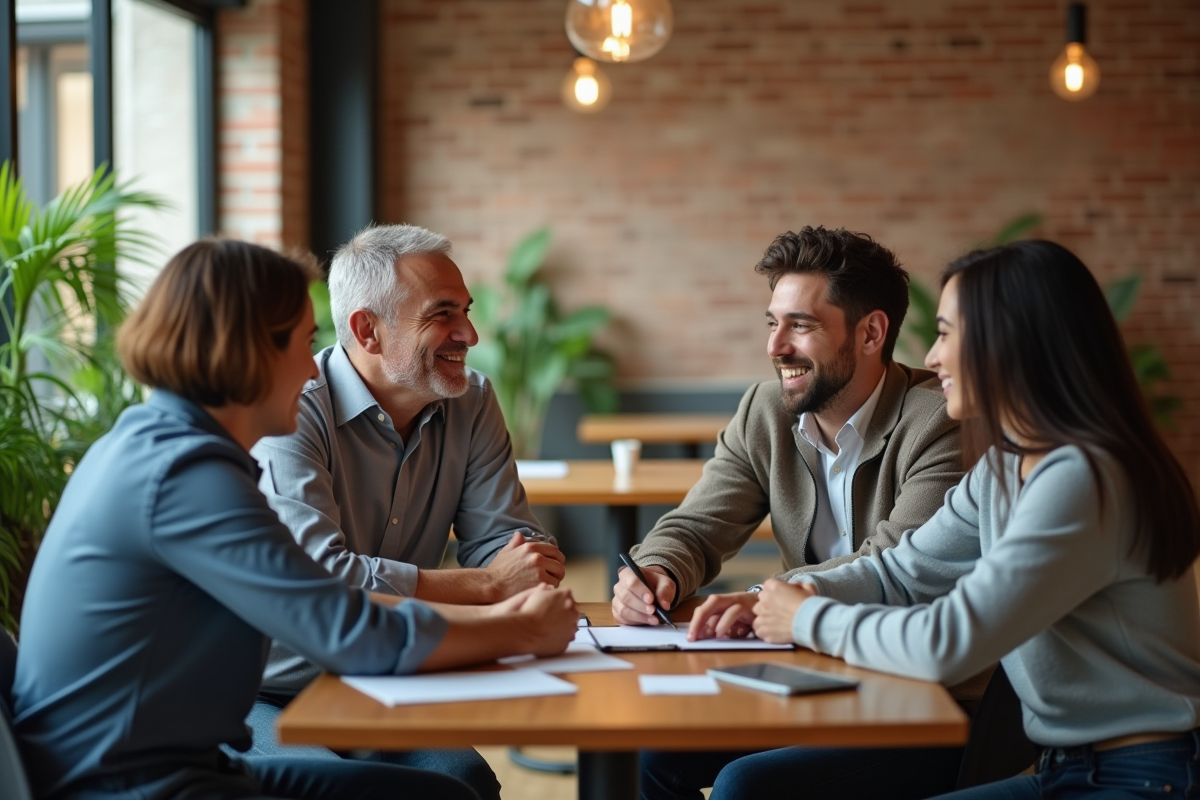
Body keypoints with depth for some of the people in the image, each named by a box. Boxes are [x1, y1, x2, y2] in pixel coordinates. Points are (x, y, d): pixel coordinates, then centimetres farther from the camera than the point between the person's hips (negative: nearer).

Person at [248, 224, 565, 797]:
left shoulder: (472, 403, 4)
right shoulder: (293, 413, -18)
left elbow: (508, 543, 1)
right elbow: (319, 577, -29)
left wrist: (528, 574, -25)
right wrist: (489, 586, -25)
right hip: (269, 698, -5)